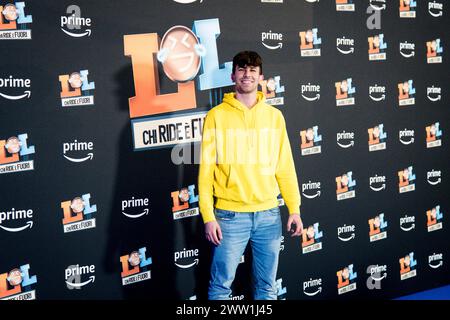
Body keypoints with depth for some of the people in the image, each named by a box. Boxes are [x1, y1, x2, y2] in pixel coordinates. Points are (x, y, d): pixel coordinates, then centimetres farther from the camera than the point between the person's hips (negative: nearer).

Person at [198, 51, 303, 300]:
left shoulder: (274, 116, 7)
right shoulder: (216, 116, -2)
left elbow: (285, 166, 8)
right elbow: (206, 169, -3)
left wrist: (294, 209, 2)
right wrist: (208, 216, -8)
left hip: (269, 214, 3)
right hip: (230, 215, -3)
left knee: (267, 286, 12)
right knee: (221, 285, 4)